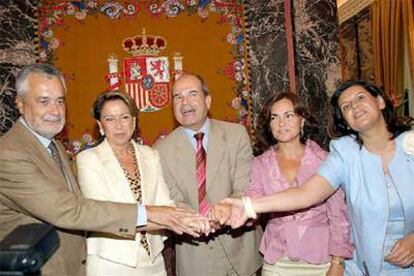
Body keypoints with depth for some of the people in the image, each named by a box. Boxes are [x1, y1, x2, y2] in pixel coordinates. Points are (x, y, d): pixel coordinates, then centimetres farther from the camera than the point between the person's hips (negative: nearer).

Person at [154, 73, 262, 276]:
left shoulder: (236, 134, -5)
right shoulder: (163, 149, -6)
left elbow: (245, 187, -10)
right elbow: (173, 202, -9)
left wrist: (229, 209, -31)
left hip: (238, 246, 1)